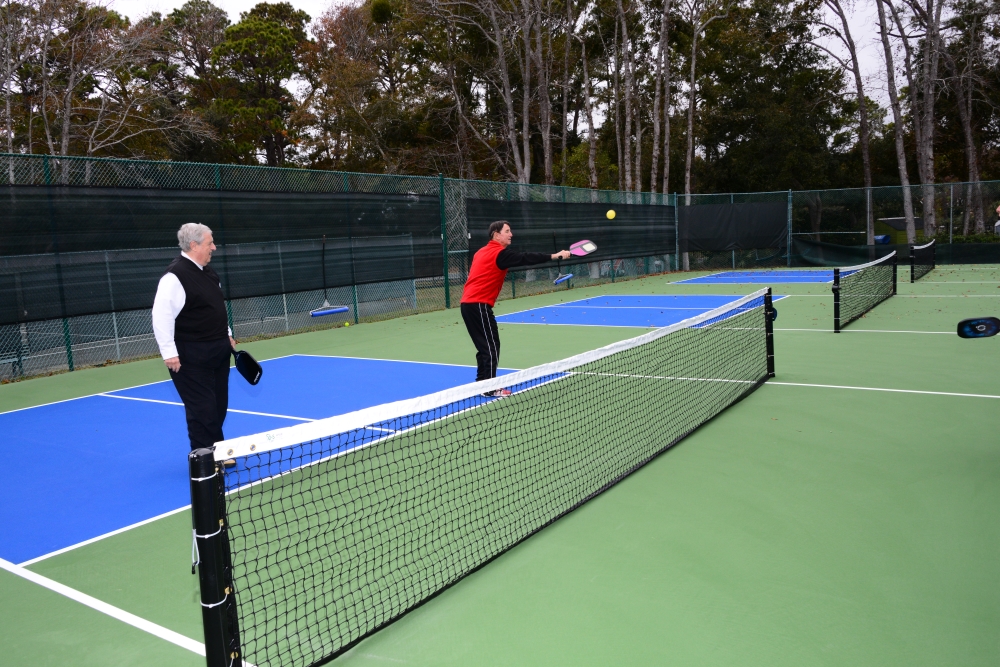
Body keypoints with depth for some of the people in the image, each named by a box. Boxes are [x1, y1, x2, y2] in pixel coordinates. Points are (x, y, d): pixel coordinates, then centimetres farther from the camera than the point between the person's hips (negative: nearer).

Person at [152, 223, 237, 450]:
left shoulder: (208, 273, 12)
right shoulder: (176, 276, -17)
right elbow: (161, 316, -22)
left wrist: (227, 335, 24)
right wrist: (169, 353, -24)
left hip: (218, 351, 9)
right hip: (192, 358, -9)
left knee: (218, 407, 14)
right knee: (202, 410, -2)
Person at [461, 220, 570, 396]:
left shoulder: (483, 251, 18)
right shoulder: (500, 252, -10)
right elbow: (525, 258, -18)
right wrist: (556, 256, -19)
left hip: (469, 303, 10)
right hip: (479, 304, -10)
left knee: (485, 346, 16)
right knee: (492, 346, -4)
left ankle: (482, 384, 22)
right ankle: (490, 388, 0)